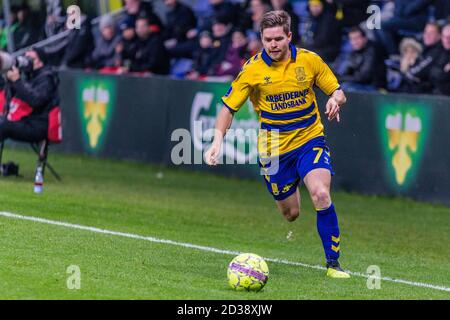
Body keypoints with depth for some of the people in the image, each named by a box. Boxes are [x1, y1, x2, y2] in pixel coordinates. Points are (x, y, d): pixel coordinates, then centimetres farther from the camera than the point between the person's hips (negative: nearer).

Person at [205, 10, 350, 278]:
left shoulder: (310, 60, -5)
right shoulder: (253, 69, -8)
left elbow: (337, 91, 5)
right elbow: (229, 107, -3)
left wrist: (336, 100, -19)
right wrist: (218, 141, -17)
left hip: (310, 140, -1)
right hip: (274, 150, 1)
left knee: (321, 195, -25)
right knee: (290, 214, 7)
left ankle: (333, 261, -13)